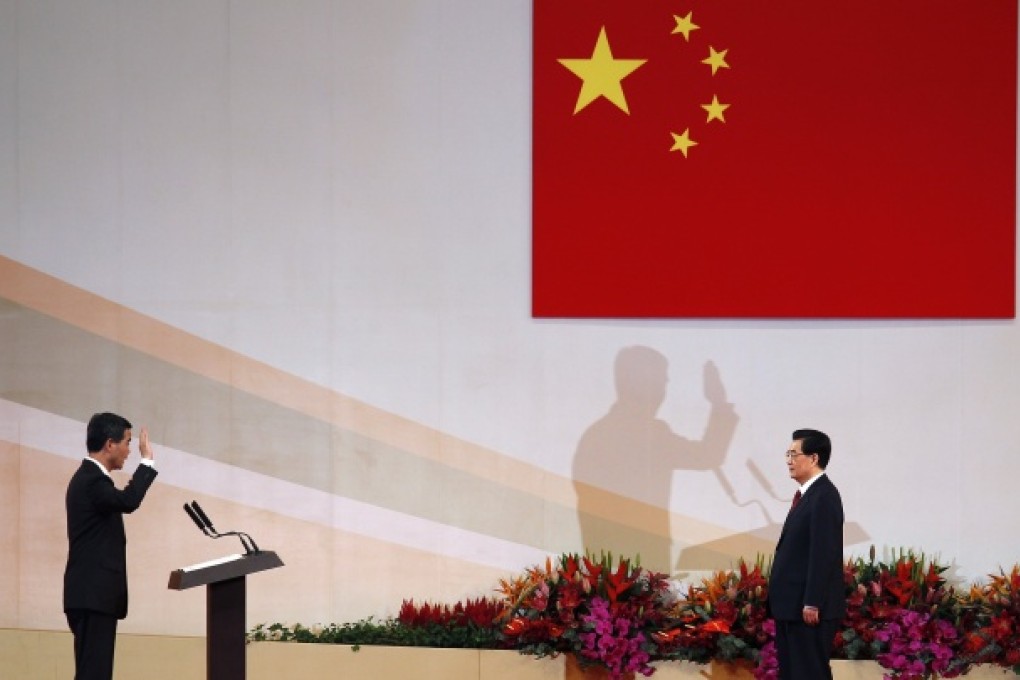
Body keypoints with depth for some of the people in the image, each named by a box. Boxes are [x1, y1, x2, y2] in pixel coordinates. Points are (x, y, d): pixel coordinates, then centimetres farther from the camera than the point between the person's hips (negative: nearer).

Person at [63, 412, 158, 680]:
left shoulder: (89, 478, 18)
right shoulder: (92, 480, -14)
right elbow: (128, 501, -32)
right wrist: (147, 460, -23)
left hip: (93, 594, 10)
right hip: (93, 595, -10)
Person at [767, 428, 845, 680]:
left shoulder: (824, 496, -14)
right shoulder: (807, 494, 16)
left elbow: (824, 553, -20)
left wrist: (812, 603, -22)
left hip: (810, 608, -10)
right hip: (791, 606, 10)